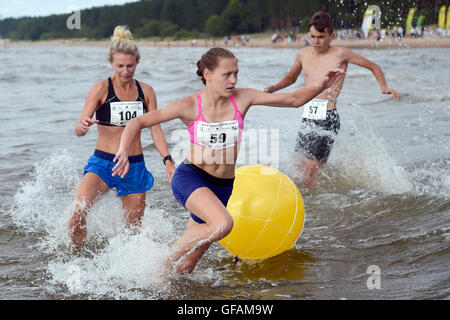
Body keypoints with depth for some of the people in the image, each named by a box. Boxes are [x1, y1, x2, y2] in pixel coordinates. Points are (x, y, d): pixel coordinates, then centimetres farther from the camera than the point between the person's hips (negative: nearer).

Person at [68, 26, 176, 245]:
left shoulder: (146, 92, 5)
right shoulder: (101, 89, -6)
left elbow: (155, 130, 5)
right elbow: (79, 130, -10)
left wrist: (168, 160, -11)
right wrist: (83, 126, -35)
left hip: (135, 166, 3)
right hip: (103, 163, -3)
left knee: (134, 228, 8)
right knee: (78, 213, -24)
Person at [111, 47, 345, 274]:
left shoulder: (242, 99, -3)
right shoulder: (190, 106, -10)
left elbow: (294, 100, 0)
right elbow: (138, 122, -7)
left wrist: (321, 86, -16)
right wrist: (124, 151, -24)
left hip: (222, 187, 4)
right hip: (190, 178, -4)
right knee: (223, 223, -32)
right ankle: (166, 259, -12)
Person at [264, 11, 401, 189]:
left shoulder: (340, 54, -1)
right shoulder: (303, 54, 12)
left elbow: (373, 66, 9)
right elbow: (291, 77, 32)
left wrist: (384, 87, -7)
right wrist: (274, 87, 13)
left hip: (328, 119, -6)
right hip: (308, 118, 6)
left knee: (309, 174, -14)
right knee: (298, 169, 6)